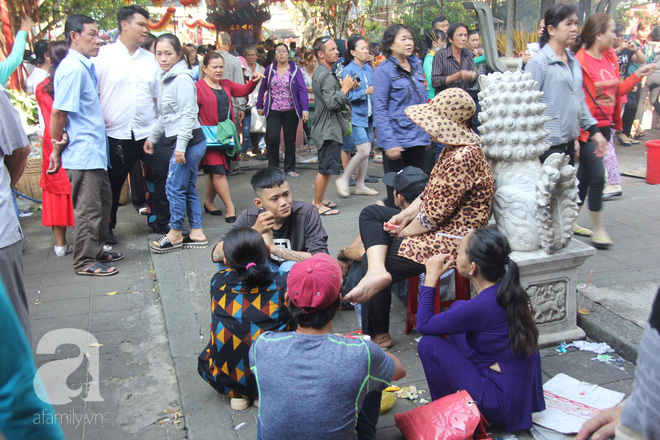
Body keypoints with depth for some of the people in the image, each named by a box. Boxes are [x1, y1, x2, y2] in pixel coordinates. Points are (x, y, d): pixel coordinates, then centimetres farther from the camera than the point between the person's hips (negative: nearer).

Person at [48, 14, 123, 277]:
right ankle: (85, 262, 10)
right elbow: (58, 113, -19)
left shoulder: (85, 67, 14)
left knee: (103, 201, 17)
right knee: (88, 209, -2)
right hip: (82, 154, -10)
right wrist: (57, 149, -10)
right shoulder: (73, 69, -17)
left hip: (94, 152, 10)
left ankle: (96, 250, 30)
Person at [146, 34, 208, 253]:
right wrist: (152, 137, 27)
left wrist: (181, 146, -21)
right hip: (182, 142, 10)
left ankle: (175, 235, 11)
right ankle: (197, 233, 18)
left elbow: (188, 115, -19)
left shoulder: (182, 79, -13)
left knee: (175, 187, -2)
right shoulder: (167, 79, 16)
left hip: (189, 142, -10)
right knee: (188, 188, 11)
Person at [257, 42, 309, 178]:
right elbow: (263, 88, 12)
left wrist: (305, 109, -13)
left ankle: (290, 169, 18)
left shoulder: (295, 70, 1)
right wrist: (260, 106, 10)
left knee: (290, 140, 7)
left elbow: (302, 89, -4)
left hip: (291, 111, 0)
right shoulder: (270, 69, 5)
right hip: (273, 111, 0)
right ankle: (273, 168, 9)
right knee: (272, 139, -8)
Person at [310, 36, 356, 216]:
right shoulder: (326, 76, -18)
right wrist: (345, 88, -15)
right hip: (328, 128, -11)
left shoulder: (320, 73, 16)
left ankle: (320, 198, 28)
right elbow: (332, 102, -28)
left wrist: (344, 87, 9)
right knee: (326, 167, -5)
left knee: (326, 167, 18)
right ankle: (317, 204, 3)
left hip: (326, 126, 11)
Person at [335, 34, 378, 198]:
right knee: (363, 151, -14)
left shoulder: (368, 68, 11)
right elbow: (348, 96, -16)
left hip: (368, 115, 8)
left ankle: (360, 185, 21)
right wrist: (366, 91, -22)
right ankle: (343, 179, 3)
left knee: (366, 151, 10)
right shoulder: (349, 70, -11)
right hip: (355, 116, -7)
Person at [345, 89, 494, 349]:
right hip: (438, 228, 11)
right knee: (370, 214, 8)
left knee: (378, 258, -3)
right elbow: (429, 194, 15)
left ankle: (378, 336, 13)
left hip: (452, 240, -11)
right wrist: (404, 216, 1)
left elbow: (433, 215, -24)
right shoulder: (451, 149, 7)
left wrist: (403, 232, -10)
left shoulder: (463, 157, -26)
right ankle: (377, 270, -14)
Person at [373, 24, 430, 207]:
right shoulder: (384, 70, -8)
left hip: (418, 138, 6)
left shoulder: (416, 65, 12)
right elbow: (380, 109, -12)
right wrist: (389, 142, -18)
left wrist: (427, 133, 15)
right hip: (396, 139, -6)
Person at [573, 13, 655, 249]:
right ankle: (598, 229, 4)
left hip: (604, 126, 8)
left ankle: (571, 222, 25)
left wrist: (637, 75, 10)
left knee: (585, 176, 14)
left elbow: (617, 91, 18)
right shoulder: (580, 61, -14)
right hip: (586, 129, -8)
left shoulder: (610, 58, 10)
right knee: (598, 176, -8)